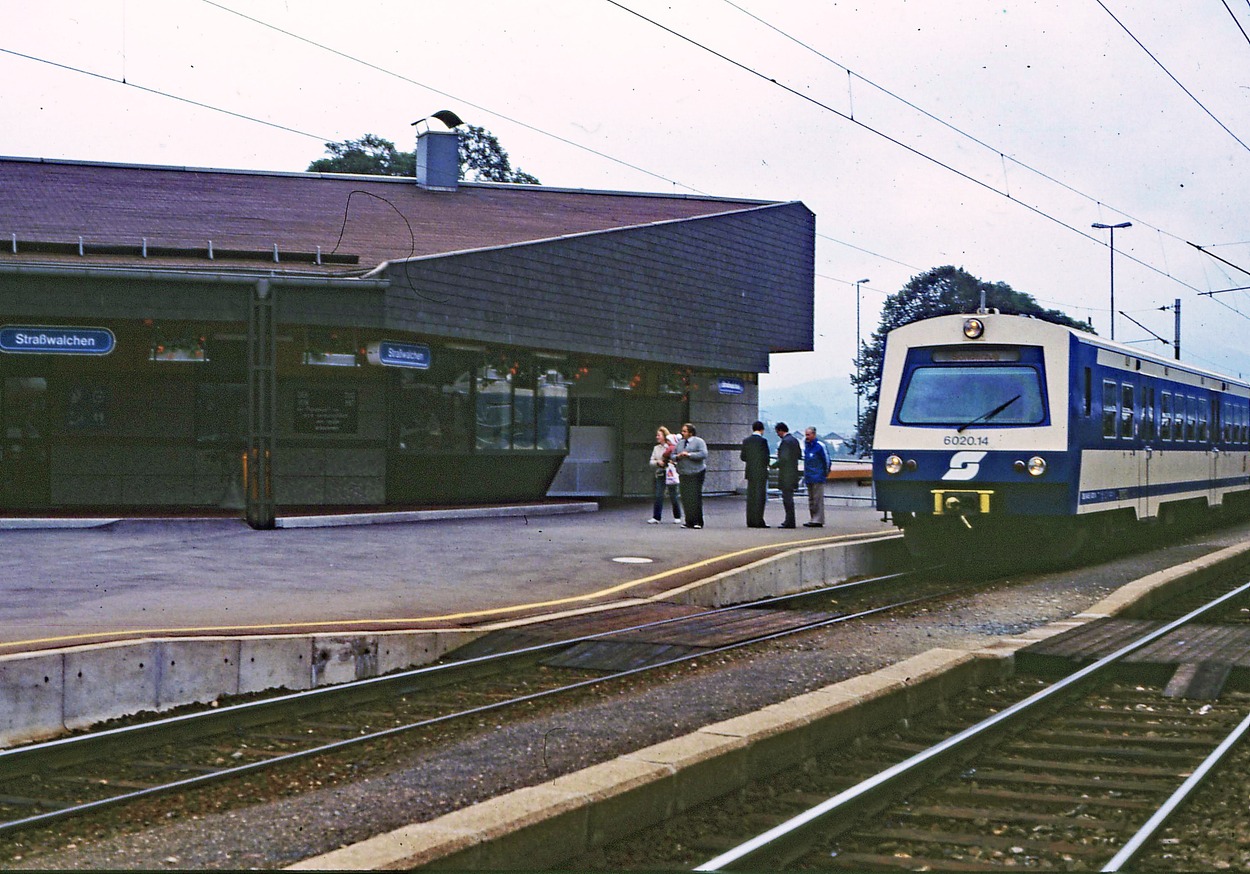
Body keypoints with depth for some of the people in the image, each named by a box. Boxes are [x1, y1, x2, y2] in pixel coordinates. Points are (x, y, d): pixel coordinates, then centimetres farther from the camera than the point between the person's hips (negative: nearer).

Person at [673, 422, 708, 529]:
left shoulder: (698, 441, -2)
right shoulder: (680, 442, 16)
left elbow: (703, 454, -14)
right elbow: (673, 455, 20)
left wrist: (688, 455, -16)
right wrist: (677, 457, -4)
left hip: (696, 473, -6)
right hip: (683, 474, 6)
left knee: (695, 497, -8)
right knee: (685, 498, 2)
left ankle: (698, 522, -2)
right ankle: (689, 522, 7)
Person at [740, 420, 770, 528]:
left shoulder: (746, 441, 5)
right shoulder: (762, 441, -11)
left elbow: (743, 457, 7)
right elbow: (766, 457, -12)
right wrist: (766, 465, 8)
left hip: (750, 473, 5)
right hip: (761, 472, -5)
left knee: (751, 497, 8)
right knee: (760, 496, -3)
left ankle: (750, 521, 8)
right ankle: (758, 521, -6)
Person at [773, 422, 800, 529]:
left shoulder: (785, 441, -16)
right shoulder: (794, 439, 13)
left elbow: (784, 458, -22)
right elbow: (799, 455, 18)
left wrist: (774, 465, -9)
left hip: (786, 474, -10)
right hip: (793, 471, 10)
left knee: (787, 497, -7)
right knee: (788, 497, 16)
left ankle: (790, 522, -7)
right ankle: (789, 520, 21)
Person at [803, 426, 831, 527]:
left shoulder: (819, 446, -11)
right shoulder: (806, 444, 12)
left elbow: (826, 459, -5)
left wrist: (826, 472, 3)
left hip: (818, 478, -8)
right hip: (809, 477, 8)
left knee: (817, 499, -7)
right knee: (811, 500, 11)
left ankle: (818, 520, -7)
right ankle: (814, 519, 17)